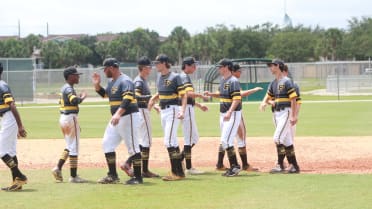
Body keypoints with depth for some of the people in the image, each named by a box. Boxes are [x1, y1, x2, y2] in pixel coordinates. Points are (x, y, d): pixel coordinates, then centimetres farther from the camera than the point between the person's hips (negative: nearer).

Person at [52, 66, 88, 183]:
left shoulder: (63, 88, 15)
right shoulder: (69, 89, -14)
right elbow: (74, 100, -31)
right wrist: (82, 97, -13)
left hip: (63, 118, 10)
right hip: (70, 118, -10)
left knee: (69, 146, 19)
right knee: (74, 147, -3)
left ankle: (58, 168, 7)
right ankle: (73, 176, 0)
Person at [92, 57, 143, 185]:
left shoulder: (125, 81, -17)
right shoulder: (111, 81, 13)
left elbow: (127, 99, -30)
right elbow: (104, 94, 30)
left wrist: (118, 114, -43)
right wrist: (97, 85, 12)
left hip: (128, 117, -10)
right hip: (116, 118, 10)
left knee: (132, 147, -5)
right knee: (107, 144, 10)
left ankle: (138, 177, 1)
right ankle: (112, 176, 16)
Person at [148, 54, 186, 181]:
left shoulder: (175, 77, -11)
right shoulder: (160, 77, 12)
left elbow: (183, 95, -14)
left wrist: (182, 111, -25)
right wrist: (153, 99, 6)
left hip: (173, 110, -9)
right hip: (163, 111, 9)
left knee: (169, 141, -14)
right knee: (172, 141, 11)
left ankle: (177, 172, -11)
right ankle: (178, 171, 17)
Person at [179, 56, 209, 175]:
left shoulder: (181, 77, 19)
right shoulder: (185, 77, -12)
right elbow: (189, 94, -28)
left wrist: (199, 105, 24)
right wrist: (201, 96, -14)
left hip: (189, 108, 10)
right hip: (186, 109, -10)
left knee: (194, 138, 15)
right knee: (189, 139, -6)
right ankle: (189, 168, -3)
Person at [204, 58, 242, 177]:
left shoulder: (233, 81, -15)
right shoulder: (222, 80, 14)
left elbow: (237, 99, -22)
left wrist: (229, 112, -33)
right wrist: (211, 94, 12)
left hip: (233, 114, -10)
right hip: (223, 114, 10)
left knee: (226, 140, -15)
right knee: (225, 141, 10)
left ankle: (235, 166, -7)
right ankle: (233, 167, 16)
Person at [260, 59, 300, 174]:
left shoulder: (287, 81, -9)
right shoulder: (273, 83, 15)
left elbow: (293, 99, -13)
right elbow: (267, 98, 19)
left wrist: (293, 116, -19)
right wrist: (265, 103, -5)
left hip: (285, 112, -8)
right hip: (276, 113, 8)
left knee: (278, 138, -15)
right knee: (286, 140, 9)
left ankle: (280, 165, -12)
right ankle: (294, 165, 13)